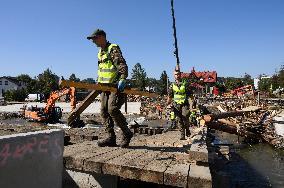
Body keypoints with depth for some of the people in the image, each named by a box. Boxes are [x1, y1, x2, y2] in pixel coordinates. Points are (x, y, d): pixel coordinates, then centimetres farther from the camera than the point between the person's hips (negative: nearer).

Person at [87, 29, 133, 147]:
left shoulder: (113, 49, -7)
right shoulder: (100, 52, 21)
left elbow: (122, 65, -20)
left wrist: (122, 79, -32)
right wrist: (99, 82, 26)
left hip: (116, 86, -9)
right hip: (105, 86, 9)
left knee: (112, 109, -18)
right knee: (104, 111, 2)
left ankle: (127, 133, -1)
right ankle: (110, 137, 7)